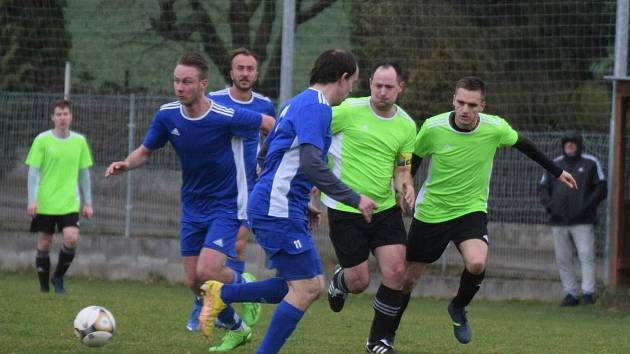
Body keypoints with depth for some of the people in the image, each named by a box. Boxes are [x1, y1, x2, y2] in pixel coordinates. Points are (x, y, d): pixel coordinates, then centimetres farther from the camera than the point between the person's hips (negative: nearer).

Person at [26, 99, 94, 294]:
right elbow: (33, 171, -3)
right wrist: (32, 200, -11)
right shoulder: (42, 140, -3)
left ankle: (58, 277, 6)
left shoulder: (79, 141, 4)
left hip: (69, 203, 1)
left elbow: (84, 173, 11)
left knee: (71, 238, -16)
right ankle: (44, 287, 15)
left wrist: (88, 202, 10)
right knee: (44, 243, 2)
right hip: (45, 203, -1)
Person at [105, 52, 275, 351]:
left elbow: (269, 124, -7)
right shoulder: (167, 115, -8)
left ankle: (242, 284, 14)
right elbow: (146, 151, 6)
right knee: (193, 281, 4)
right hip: (192, 207, 6)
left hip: (226, 206, -5)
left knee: (207, 272, -21)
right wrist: (125, 164, -14)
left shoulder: (227, 117, -23)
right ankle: (236, 328, 28)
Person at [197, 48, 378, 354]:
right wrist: (354, 199, -20)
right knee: (305, 289, -8)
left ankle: (222, 294, 12)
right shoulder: (317, 107, -13)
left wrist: (301, 205, 26)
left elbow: (271, 157, 26)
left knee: (312, 286, 10)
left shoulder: (298, 103, 19)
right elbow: (311, 164, -24)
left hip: (276, 208, 10)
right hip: (279, 211, -10)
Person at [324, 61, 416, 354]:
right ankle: (339, 281, 38)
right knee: (359, 282, -3)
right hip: (344, 209, -3)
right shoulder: (349, 111, -12)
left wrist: (405, 185, -14)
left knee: (395, 271, -10)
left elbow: (402, 169, 9)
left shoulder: (406, 126, 1)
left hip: (385, 209, 4)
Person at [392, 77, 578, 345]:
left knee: (477, 264, -28)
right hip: (430, 212, 0)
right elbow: (412, 160, 2)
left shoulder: (495, 128, -13)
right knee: (407, 279, 6)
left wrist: (556, 172, 16)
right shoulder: (433, 128, -17)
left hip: (471, 210, 0)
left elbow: (522, 145, 8)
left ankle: (458, 309, 4)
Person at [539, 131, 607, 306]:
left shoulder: (590, 163, 6)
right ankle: (570, 294, 9)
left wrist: (587, 206, -9)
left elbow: (601, 189, 3)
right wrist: (549, 206, 0)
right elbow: (544, 188, 18)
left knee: (587, 256, -11)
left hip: (583, 221, -4)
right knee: (562, 259, 3)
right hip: (559, 222, 4)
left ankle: (588, 292, -10)